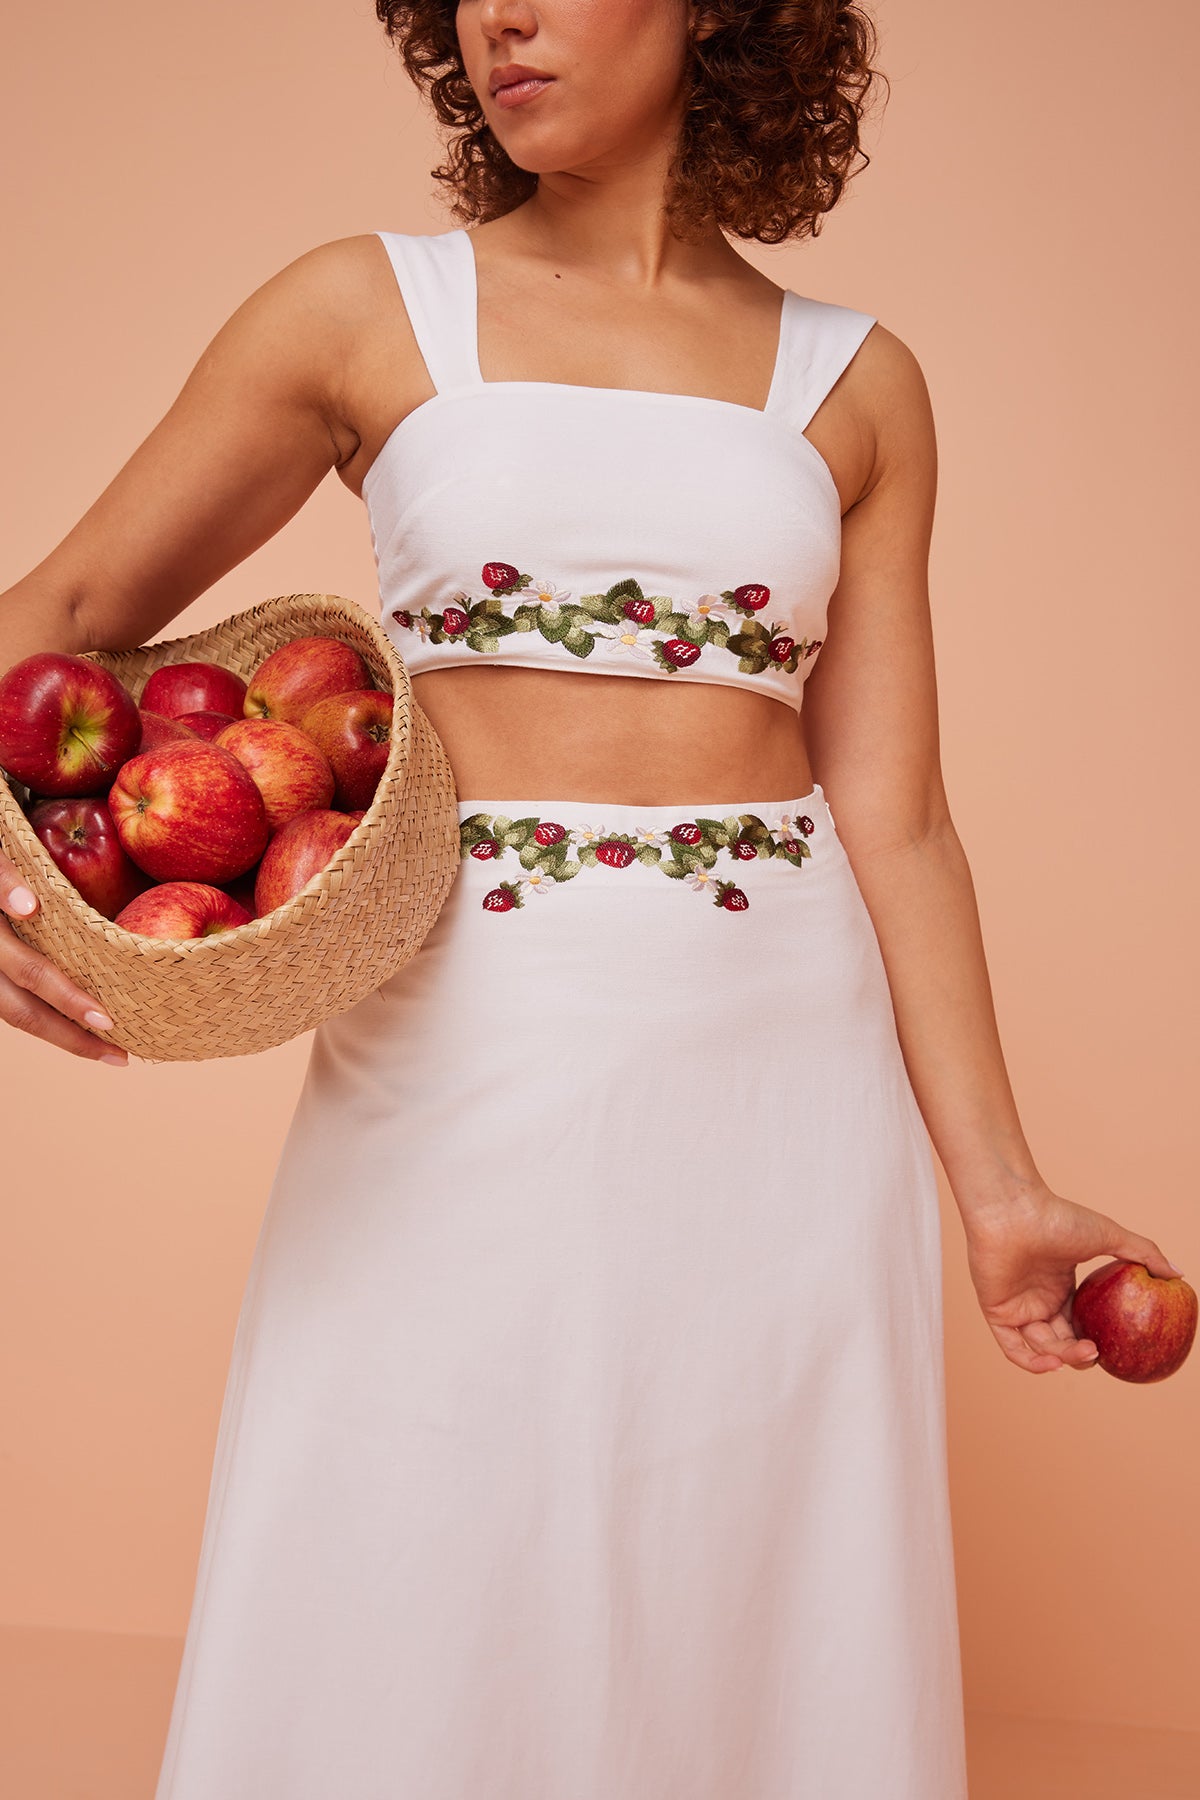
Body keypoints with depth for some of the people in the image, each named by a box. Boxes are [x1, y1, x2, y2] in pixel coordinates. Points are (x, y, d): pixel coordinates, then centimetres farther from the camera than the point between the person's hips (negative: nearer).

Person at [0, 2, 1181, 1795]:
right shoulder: (366, 314, 4)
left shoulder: (857, 385, 7)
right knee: (414, 1653, 8)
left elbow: (890, 817, 4)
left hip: (784, 1062, 1)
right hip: (465, 1060, -1)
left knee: (761, 1643, 11)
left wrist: (995, 1189, 0)